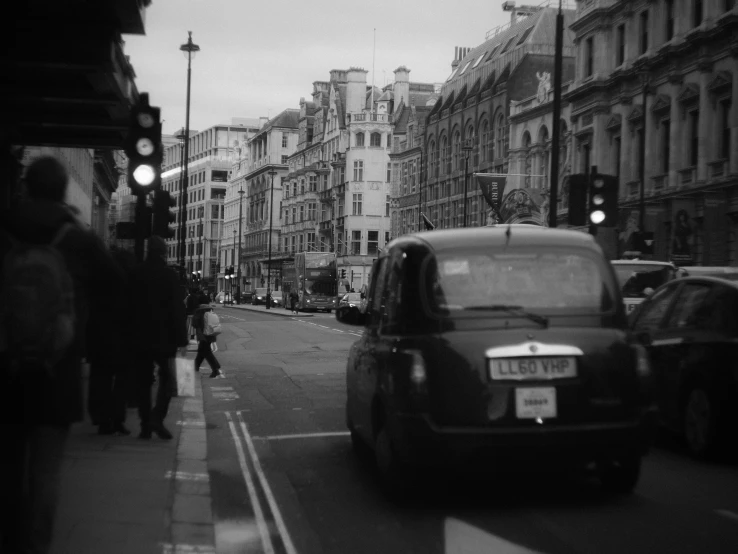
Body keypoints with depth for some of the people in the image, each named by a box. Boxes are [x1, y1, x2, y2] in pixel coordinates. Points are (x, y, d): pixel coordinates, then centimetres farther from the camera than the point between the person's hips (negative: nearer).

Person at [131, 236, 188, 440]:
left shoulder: (137, 274, 2)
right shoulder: (169, 275, -8)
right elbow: (177, 309, -10)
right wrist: (181, 339, -8)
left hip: (140, 338, 3)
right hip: (163, 337, -3)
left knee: (142, 380, 9)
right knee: (167, 376, 8)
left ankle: (145, 426, 8)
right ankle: (157, 417, -10)